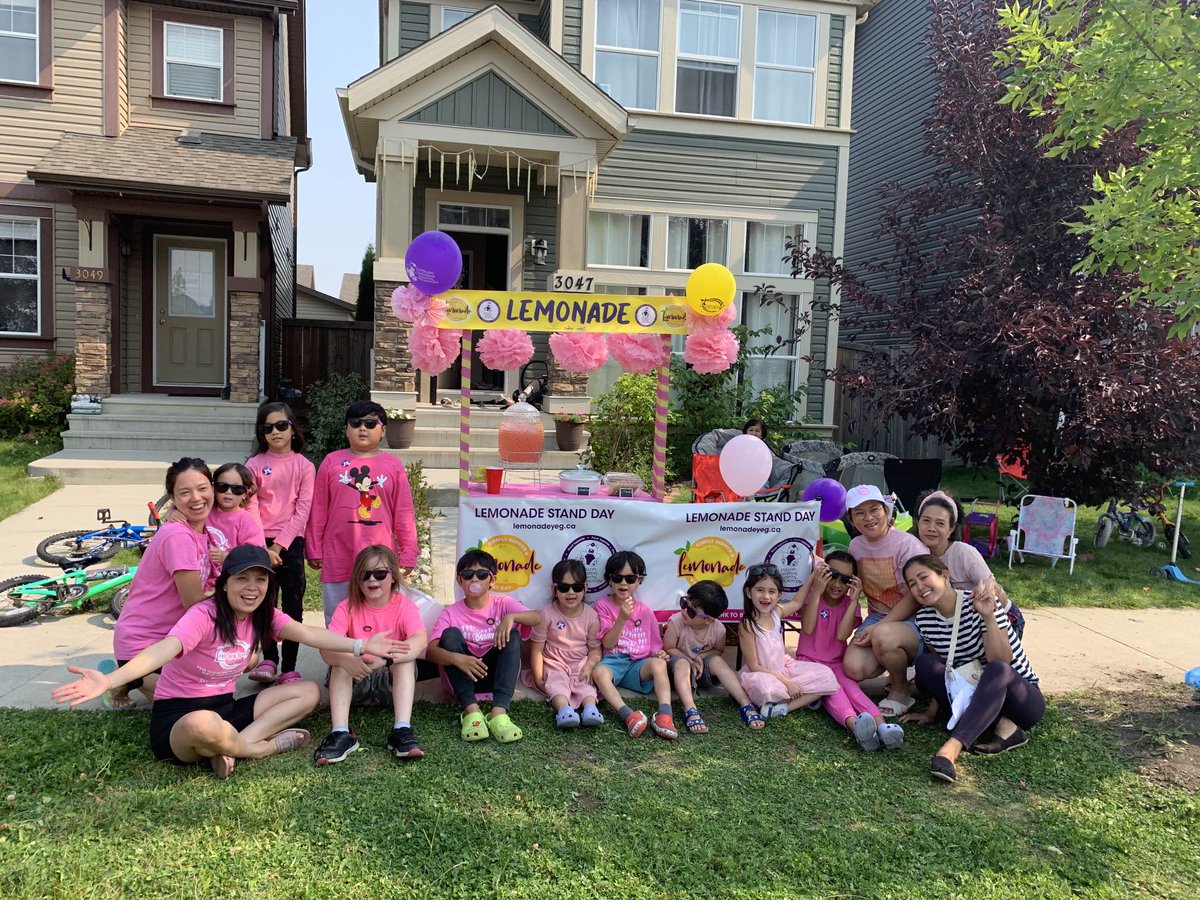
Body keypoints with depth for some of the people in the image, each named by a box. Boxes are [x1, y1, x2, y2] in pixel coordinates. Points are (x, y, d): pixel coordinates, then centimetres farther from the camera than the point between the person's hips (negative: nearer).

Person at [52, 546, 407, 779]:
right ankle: (264, 746, -11)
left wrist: (360, 646, -23)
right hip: (178, 717, -7)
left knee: (309, 692, -3)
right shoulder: (204, 616, -21)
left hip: (225, 707, 7)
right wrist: (109, 680, -55)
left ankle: (233, 747, -17)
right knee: (205, 726, -44)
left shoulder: (263, 616, -1)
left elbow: (308, 634, -12)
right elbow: (164, 650, -38)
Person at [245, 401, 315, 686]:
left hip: (290, 543, -1)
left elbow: (302, 511, -4)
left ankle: (289, 668, 4)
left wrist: (278, 545, -11)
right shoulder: (254, 465, 4)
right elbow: (250, 508, -2)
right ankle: (268, 659, 15)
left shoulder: (304, 466, 1)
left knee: (293, 604, -1)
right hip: (261, 544, 1)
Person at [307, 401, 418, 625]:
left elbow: (404, 514, 3)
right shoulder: (332, 462, 4)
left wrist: (407, 555, 1)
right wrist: (314, 549, 4)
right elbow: (318, 512, 5)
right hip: (338, 559, 1)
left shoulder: (394, 466, 3)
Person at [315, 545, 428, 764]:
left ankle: (402, 730, -39)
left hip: (393, 679, -1)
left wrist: (385, 657, -49)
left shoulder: (404, 606, -10)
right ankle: (340, 733, -36)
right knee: (340, 660, -27)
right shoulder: (347, 607, -7)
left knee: (406, 658, -30)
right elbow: (326, 647, -22)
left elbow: (420, 641, -31)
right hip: (354, 680, 1)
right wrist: (346, 659, -47)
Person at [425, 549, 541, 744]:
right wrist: (456, 658, -37)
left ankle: (499, 713, -39)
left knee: (512, 636, -24)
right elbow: (430, 651, -17)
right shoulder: (451, 614, -1)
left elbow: (537, 618, -18)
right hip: (463, 675, 0)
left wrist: (511, 617, -38)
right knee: (451, 633, -22)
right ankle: (471, 710, -35)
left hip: (495, 672, 0)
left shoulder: (502, 603, 0)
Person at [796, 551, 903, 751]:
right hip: (810, 661, -2)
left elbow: (842, 635, -13)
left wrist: (854, 601, -16)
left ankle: (881, 724, -54)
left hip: (837, 663, 2)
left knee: (850, 686, -29)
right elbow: (808, 629, -18)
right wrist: (816, 591, -22)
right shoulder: (812, 596, 0)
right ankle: (854, 723, -61)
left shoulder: (850, 604, 5)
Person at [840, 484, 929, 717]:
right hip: (876, 618, 5)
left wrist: (876, 628, -21)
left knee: (883, 636, -39)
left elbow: (914, 599, -15)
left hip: (911, 620, -5)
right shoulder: (855, 546, 5)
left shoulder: (907, 544, -13)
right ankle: (901, 667, 11)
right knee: (853, 667, -23)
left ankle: (901, 689, -7)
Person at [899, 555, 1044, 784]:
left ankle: (952, 748, -52)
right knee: (924, 664, -18)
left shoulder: (980, 604, -17)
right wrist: (931, 712, -2)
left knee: (997, 670, -37)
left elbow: (1001, 663, -26)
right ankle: (1003, 727, -24)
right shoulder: (924, 618, -3)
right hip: (973, 696, 5)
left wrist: (988, 617, -36)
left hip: (1023, 699, -5)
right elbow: (942, 672, 6)